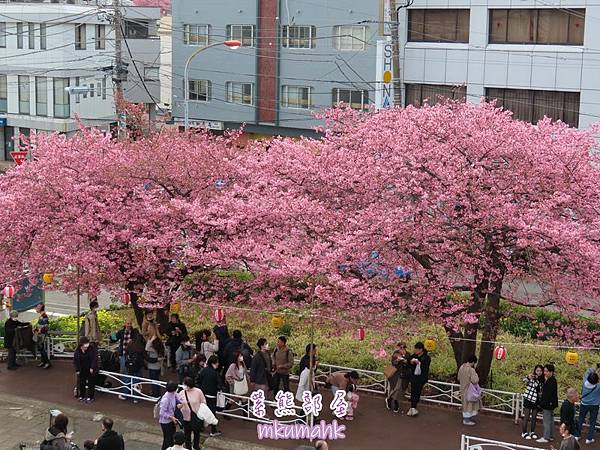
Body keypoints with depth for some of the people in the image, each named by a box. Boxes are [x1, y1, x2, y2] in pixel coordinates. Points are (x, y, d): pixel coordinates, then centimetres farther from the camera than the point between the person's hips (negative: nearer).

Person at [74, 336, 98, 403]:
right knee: (81, 383, 11)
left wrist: (92, 368, -18)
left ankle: (90, 397, 10)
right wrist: (77, 370, -6)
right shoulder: (77, 350, -8)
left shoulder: (92, 349, -15)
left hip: (91, 370, -3)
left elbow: (94, 359, -14)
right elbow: (75, 360, -3)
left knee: (90, 383, 1)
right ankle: (82, 396, 25)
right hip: (82, 370, 3)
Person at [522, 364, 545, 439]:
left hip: (536, 400, 5)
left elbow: (541, 391, 14)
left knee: (534, 417, 12)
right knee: (526, 417, 2)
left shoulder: (542, 380, 4)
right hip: (528, 399, -5)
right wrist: (528, 377, -53)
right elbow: (524, 380, -32)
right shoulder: (531, 377, -11)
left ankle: (532, 432, 24)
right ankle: (524, 432, 9)